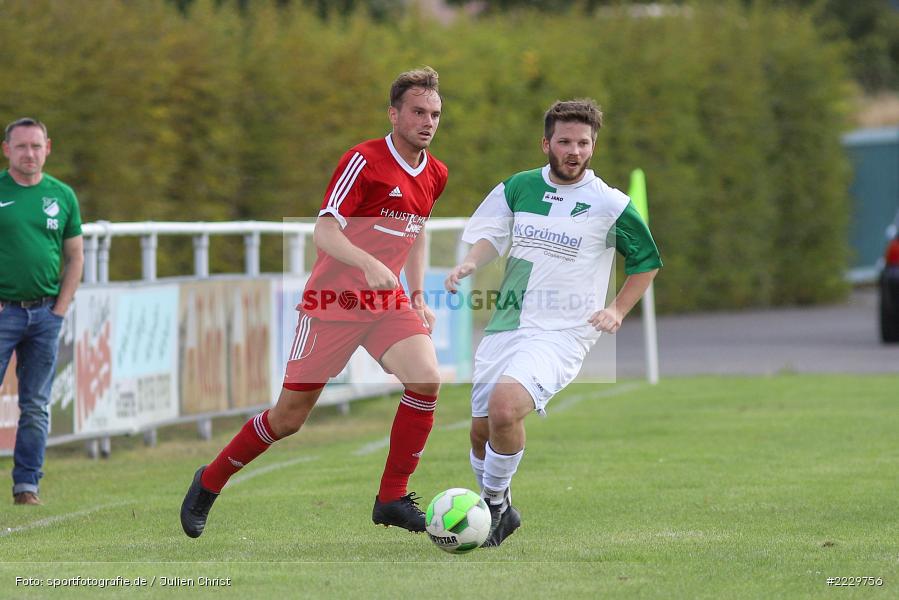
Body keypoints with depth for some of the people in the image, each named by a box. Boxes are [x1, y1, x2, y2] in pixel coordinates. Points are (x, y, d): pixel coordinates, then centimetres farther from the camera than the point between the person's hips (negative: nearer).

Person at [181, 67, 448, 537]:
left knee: (427, 379, -19)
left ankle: (392, 499, -7)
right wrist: (369, 264, -36)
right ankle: (208, 484, 21)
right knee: (289, 415, -1)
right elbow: (324, 231, -21)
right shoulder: (364, 160, -15)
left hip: (388, 301, 6)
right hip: (332, 300, -6)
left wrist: (417, 296, 14)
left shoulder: (435, 175, 7)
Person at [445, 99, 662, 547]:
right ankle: (498, 511, 32)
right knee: (482, 431, 6)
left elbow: (647, 262, 9)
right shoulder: (518, 187, 6)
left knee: (504, 407, -29)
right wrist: (470, 263, -8)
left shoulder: (610, 205, -4)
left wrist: (617, 311, -3)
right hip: (505, 325, 5)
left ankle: (495, 503, -8)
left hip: (561, 334, -5)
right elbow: (491, 236, 14)